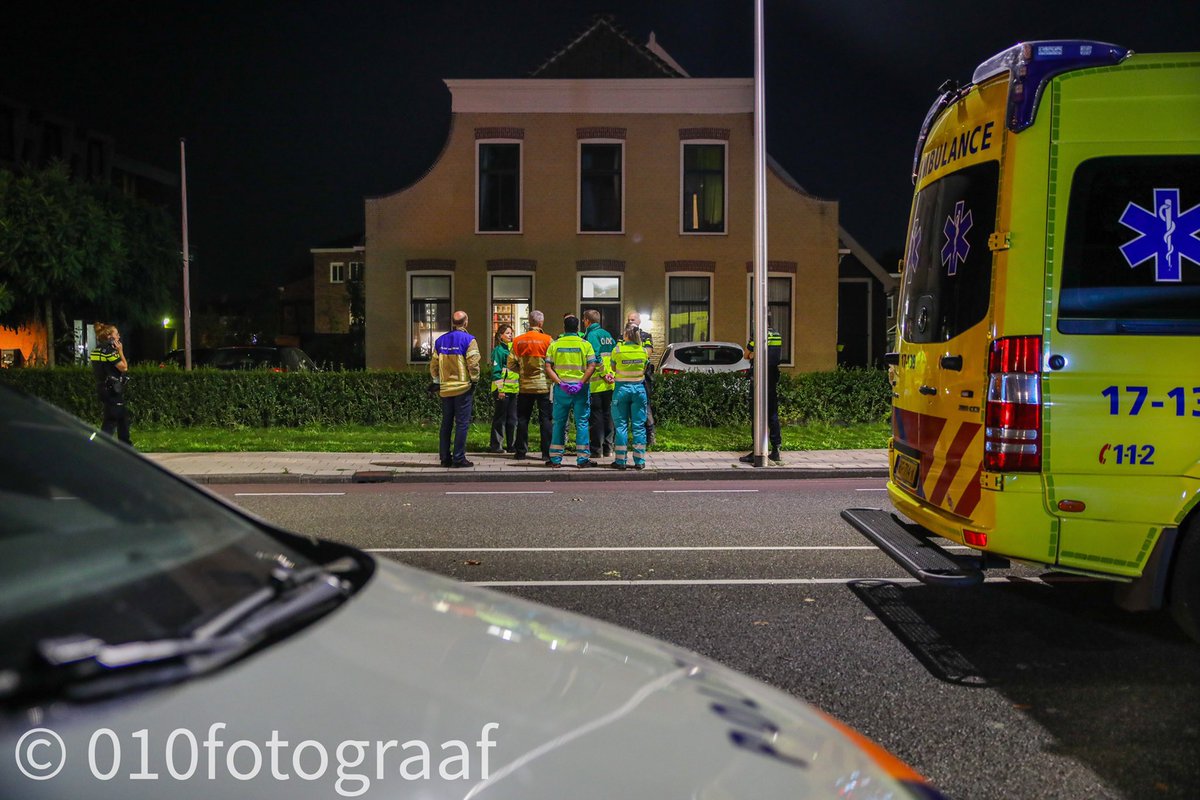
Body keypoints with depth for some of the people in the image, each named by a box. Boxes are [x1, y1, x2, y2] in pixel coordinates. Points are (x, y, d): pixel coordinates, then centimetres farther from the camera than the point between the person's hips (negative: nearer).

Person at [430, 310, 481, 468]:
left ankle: (444, 457, 14)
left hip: (445, 389, 5)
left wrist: (437, 382, 19)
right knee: (462, 423, -1)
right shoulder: (468, 340, -9)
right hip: (463, 388, -5)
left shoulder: (440, 341, 7)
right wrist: (474, 382, -2)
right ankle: (458, 458, -3)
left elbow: (434, 365, 9)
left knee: (446, 423, 12)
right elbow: (473, 364, -13)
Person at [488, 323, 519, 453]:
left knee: (512, 418, 9)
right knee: (500, 418, -2)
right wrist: (500, 389, -16)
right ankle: (496, 445, 3)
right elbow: (496, 371, -12)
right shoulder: (498, 350, -7)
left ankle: (511, 445, 15)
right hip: (502, 389, -7)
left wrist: (519, 386, 14)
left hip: (513, 388, 7)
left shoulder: (513, 348, 15)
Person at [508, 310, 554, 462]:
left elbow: (511, 364, 2)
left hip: (525, 386, 2)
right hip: (543, 385, -2)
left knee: (522, 419, 11)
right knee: (545, 419, 3)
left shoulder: (518, 341, 0)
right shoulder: (547, 340, -8)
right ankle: (547, 452, 1)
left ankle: (520, 451, 12)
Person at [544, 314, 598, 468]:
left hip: (561, 388, 1)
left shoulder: (555, 344, 4)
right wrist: (581, 383, -12)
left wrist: (560, 383, -8)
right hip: (580, 388, -1)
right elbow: (592, 366, -9)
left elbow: (548, 367, -3)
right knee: (582, 422, 4)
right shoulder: (585, 344, 1)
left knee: (559, 423, 8)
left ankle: (555, 458, 10)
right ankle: (582, 458, 3)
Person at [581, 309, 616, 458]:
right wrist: (610, 373, 7)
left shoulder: (592, 335, -9)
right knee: (608, 414, 12)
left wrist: (603, 373, -13)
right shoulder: (607, 334, 14)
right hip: (609, 384, 7)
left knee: (595, 415, -1)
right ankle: (608, 447, 15)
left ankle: (597, 449, 0)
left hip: (596, 383, -7)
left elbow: (595, 358, -20)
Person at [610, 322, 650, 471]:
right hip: (639, 387, 2)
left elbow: (613, 368, 5)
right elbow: (644, 370, 8)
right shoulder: (643, 350, -2)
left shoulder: (618, 350, -8)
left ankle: (620, 461, 4)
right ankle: (639, 461, 6)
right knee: (639, 425, 6)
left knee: (621, 425, 4)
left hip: (622, 388, -2)